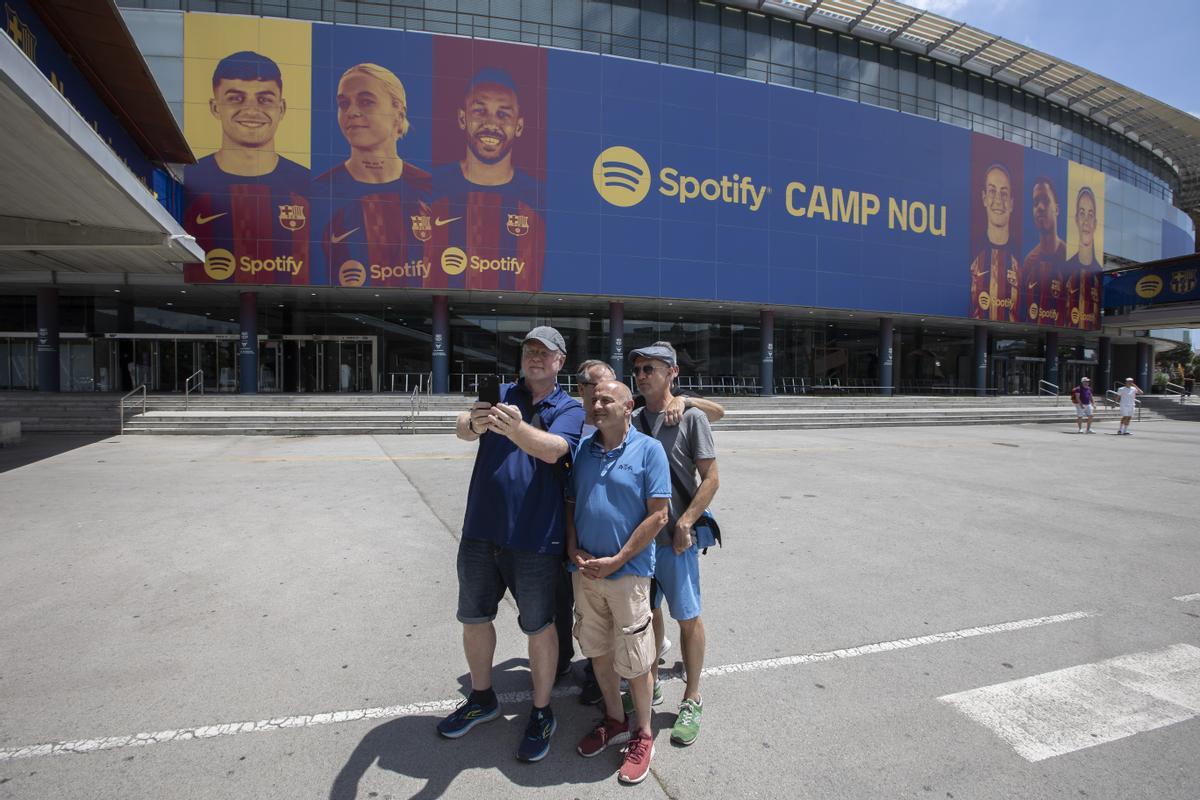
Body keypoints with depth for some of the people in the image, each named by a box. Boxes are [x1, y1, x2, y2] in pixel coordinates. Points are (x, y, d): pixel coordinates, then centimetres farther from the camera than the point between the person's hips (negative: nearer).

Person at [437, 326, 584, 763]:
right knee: (474, 617, 18)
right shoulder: (501, 394, 5)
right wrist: (474, 422, -38)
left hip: (535, 537, -4)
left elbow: (553, 449, -24)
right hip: (480, 530, 4)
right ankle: (482, 699, 42)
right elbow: (462, 428, -13)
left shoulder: (570, 408, -4)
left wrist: (515, 428, -44)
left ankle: (541, 714, 32)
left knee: (538, 626, 10)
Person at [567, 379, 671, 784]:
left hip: (628, 572, -5)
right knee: (598, 650, 18)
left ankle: (642, 734, 29)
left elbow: (658, 515, -12)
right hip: (585, 569, 5)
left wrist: (616, 560, -15)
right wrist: (574, 550, -4)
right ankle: (615, 720, 39)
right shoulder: (582, 449, 4)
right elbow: (570, 503, 10)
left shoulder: (648, 450, -10)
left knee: (634, 660, 6)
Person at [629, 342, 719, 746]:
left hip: (676, 538, -5)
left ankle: (692, 700, 23)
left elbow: (711, 479, -9)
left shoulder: (691, 417, -7)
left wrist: (684, 523, -16)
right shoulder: (633, 420, 7)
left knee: (688, 618, 6)